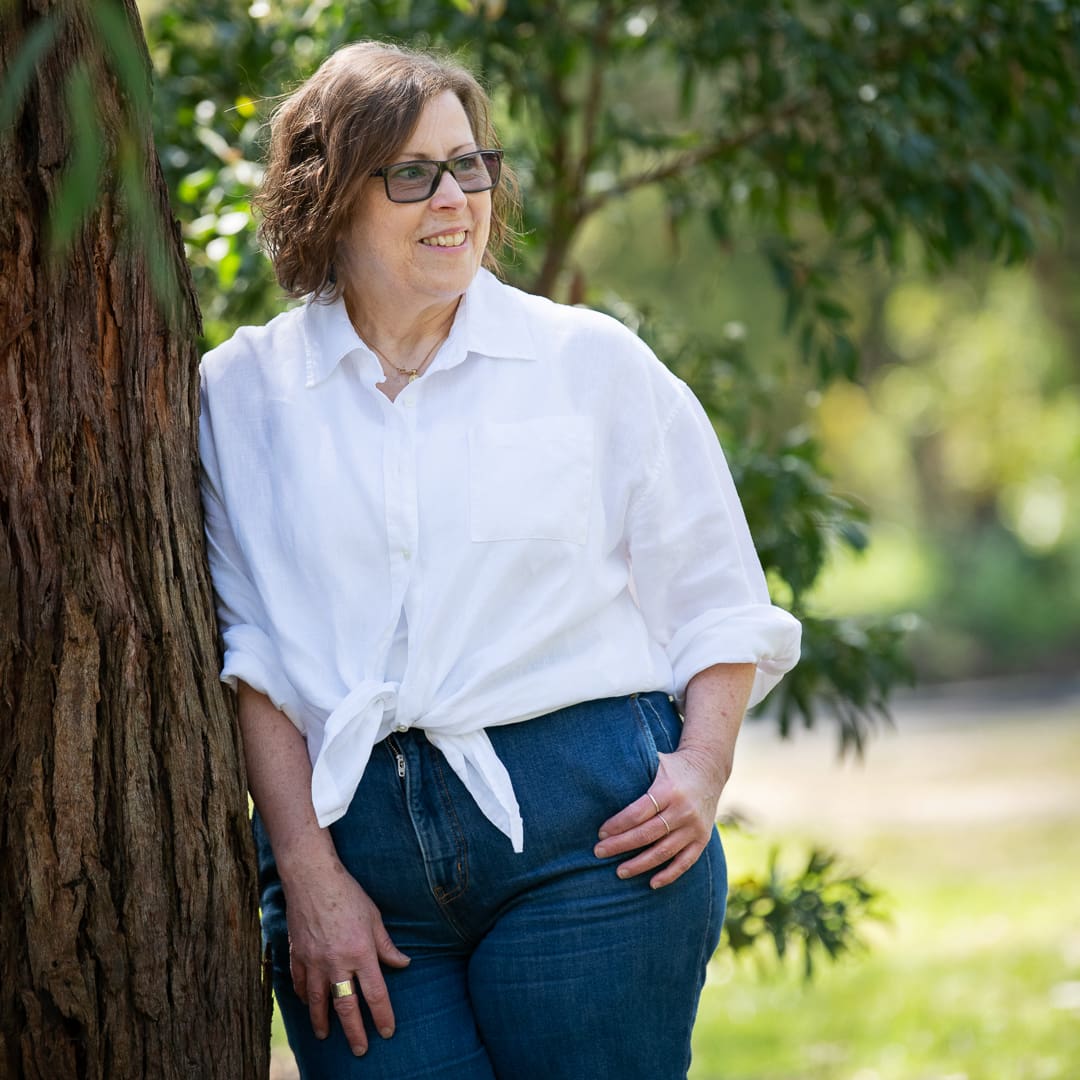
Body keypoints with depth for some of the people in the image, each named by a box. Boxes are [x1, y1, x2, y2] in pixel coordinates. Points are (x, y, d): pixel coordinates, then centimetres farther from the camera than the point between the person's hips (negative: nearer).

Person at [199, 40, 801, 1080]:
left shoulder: (592, 361, 8)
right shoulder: (243, 392, 9)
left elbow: (718, 605, 11)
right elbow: (246, 647, 3)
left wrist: (700, 767, -5)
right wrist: (307, 871, -5)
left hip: (587, 829, 0)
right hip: (350, 837, 1)